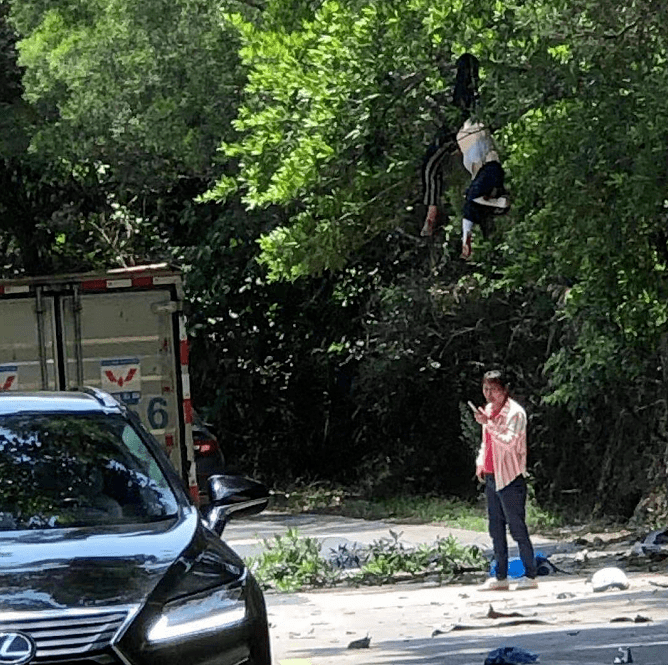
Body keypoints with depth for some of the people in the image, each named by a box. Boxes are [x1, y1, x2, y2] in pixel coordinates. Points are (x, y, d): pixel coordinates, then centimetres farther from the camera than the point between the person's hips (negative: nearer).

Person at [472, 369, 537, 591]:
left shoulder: (515, 413, -12)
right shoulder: (489, 410, 14)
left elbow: (509, 442, -24)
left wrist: (488, 423, -28)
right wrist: (481, 463, 13)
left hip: (510, 478, -8)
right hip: (491, 478, 8)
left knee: (517, 528, -6)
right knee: (496, 529, 10)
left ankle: (530, 576, -1)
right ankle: (501, 577, 15)